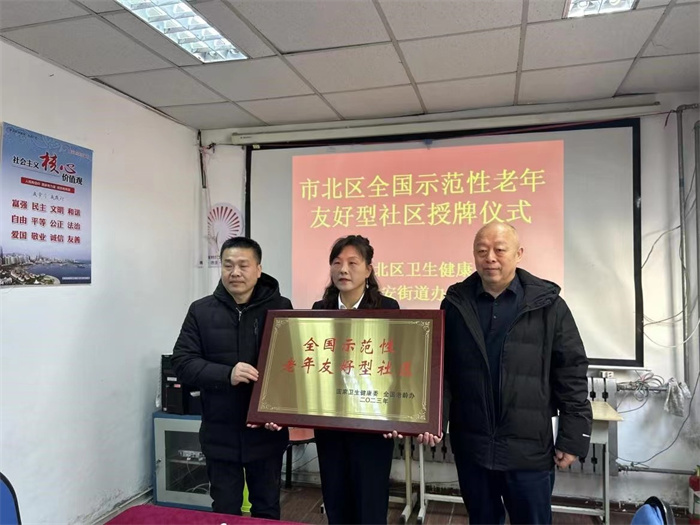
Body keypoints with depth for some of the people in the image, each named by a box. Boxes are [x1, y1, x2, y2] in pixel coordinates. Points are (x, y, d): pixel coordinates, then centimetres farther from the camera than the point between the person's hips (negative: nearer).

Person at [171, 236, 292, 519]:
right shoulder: (201, 311, -2)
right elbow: (182, 362, -6)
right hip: (221, 434, 1)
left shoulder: (280, 308, -5)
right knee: (224, 511, 18)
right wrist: (227, 374, -23)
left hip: (267, 431, 0)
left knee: (267, 509, 18)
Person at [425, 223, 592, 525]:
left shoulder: (547, 305, -5)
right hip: (470, 445, 2)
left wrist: (572, 438, -5)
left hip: (529, 449, -2)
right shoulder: (455, 303, 1)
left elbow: (572, 373, -3)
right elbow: (439, 370, 5)